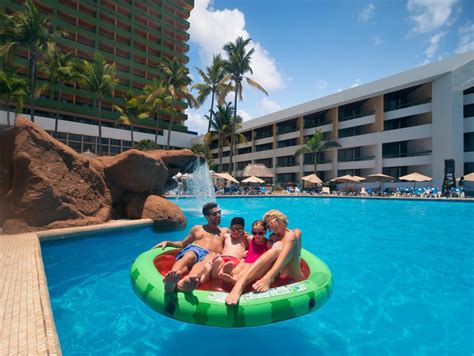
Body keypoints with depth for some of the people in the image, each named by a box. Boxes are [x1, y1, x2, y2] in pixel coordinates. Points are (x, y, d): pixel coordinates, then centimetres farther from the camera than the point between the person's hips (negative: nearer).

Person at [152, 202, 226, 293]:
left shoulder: (225, 232, 32)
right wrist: (168, 242, 17)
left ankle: (188, 281, -69)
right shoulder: (197, 228, 30)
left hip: (209, 255, -1)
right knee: (189, 256, -37)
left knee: (213, 256, -40)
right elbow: (183, 244, 33)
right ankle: (172, 278, -68)